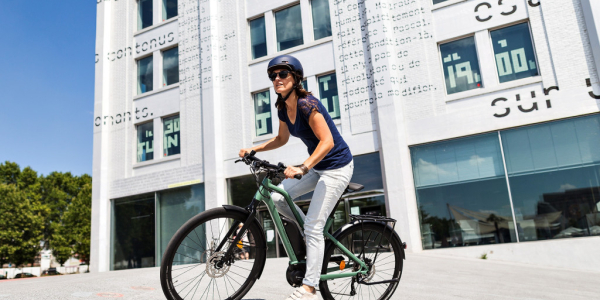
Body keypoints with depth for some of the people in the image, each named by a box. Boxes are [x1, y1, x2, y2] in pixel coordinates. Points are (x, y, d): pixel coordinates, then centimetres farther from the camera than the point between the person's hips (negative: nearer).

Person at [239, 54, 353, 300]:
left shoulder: (306, 104, -22)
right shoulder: (283, 108, 3)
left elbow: (327, 141, -29)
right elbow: (281, 139, 18)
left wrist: (302, 168, -38)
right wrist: (253, 150, 9)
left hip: (336, 167, -8)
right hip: (317, 166, 8)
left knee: (313, 227, -11)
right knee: (277, 197, -1)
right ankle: (315, 236, 17)